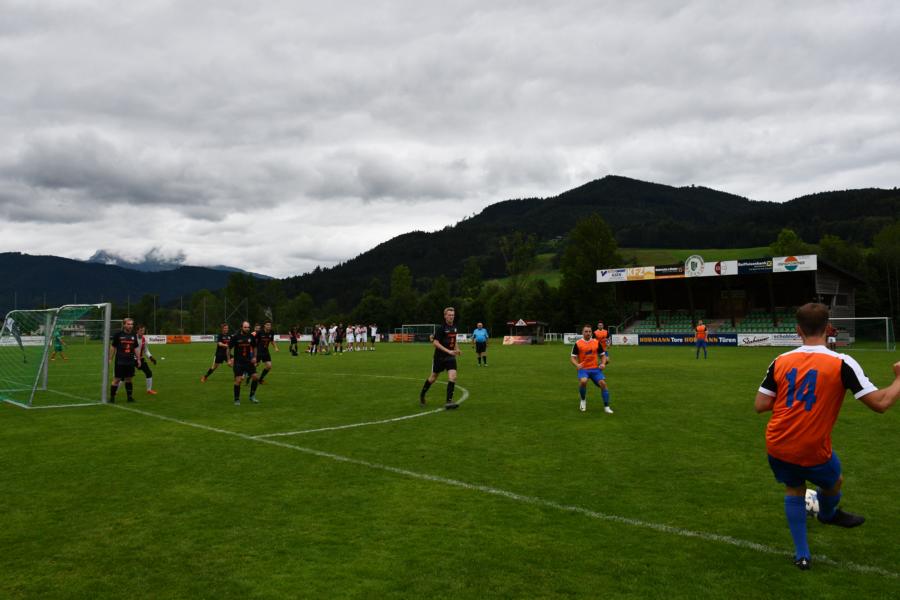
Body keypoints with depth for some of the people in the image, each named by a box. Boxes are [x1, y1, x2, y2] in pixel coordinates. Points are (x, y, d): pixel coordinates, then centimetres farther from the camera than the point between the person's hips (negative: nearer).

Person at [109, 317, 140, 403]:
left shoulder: (133, 335, 7)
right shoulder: (118, 334, -4)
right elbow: (113, 347, 0)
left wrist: (138, 359, 13)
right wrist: (110, 359, -1)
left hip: (130, 361, 4)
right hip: (120, 361, -4)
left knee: (128, 379, 10)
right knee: (117, 379, -2)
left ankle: (130, 396, 16)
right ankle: (112, 397, 7)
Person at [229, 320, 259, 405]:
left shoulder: (251, 337, 0)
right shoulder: (235, 337, -9)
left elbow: (254, 347, 15)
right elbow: (229, 348, 0)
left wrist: (254, 357, 3)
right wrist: (229, 359, -6)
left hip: (249, 361, 3)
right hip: (238, 362, -3)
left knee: (255, 377, -5)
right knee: (238, 380, -7)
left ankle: (252, 396, 13)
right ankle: (237, 400, 7)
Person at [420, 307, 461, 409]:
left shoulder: (454, 328, 6)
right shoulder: (441, 328, -14)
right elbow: (435, 343, -20)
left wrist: (456, 349, 6)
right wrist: (448, 351, -26)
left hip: (450, 357, 4)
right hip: (440, 357, -4)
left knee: (452, 377, -14)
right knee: (433, 377, 11)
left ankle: (449, 401, -13)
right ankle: (422, 394, 36)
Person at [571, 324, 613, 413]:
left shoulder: (596, 342, 5)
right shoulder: (578, 344, -1)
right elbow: (573, 357, 1)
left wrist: (603, 364, -6)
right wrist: (577, 365, -19)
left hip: (595, 368, 2)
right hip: (583, 369, -2)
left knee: (603, 383, -16)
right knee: (583, 381, -31)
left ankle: (606, 407, -2)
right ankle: (583, 400, 0)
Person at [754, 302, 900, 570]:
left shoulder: (780, 361, -3)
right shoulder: (842, 363, -12)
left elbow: (760, 405, -2)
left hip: (777, 447, 3)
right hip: (812, 452, -2)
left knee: (793, 490, 26)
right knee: (834, 482, 30)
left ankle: (802, 555, 29)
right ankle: (828, 515, 61)